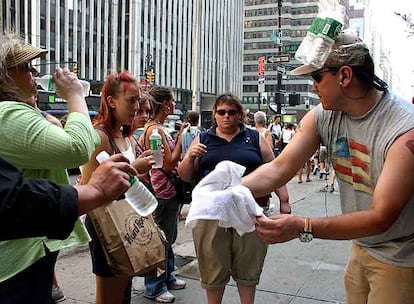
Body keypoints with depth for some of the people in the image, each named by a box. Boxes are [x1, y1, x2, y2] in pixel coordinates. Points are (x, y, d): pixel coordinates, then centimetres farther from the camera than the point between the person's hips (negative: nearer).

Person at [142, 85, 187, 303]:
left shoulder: (155, 127, 10)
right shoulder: (155, 129, -20)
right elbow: (169, 164, -21)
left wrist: (178, 137, 7)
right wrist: (181, 137, -16)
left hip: (168, 190, 10)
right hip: (163, 193, -10)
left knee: (168, 237, 21)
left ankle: (167, 277, 38)